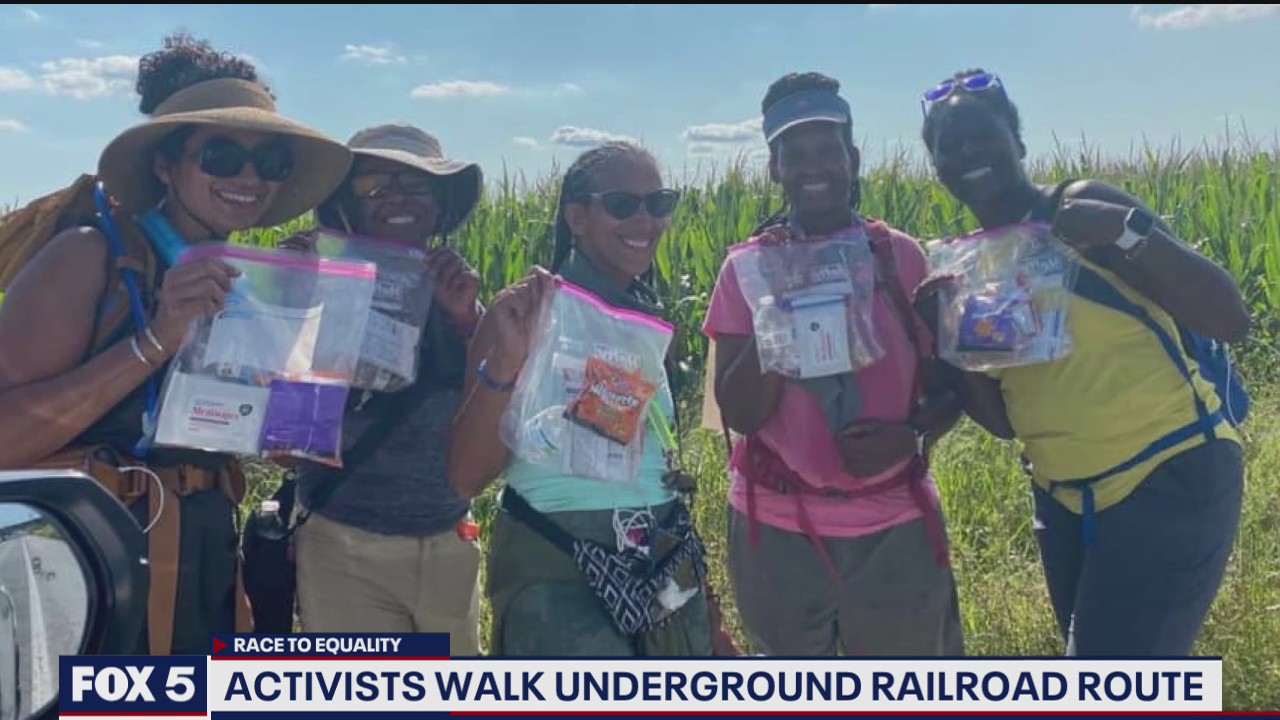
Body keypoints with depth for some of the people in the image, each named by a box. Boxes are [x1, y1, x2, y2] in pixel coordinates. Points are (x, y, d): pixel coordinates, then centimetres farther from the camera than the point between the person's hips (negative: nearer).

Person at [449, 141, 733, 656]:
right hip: (554, 570, -6)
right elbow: (466, 479, -16)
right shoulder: (527, 315, -10)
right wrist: (505, 360, -30)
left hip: (664, 565, 6)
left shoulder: (653, 319, 7)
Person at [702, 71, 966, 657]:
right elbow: (741, 414, -11)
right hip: (777, 529, 0)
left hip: (896, 525, 1)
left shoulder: (902, 256, -1)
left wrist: (912, 434, -17)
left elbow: (948, 388, 4)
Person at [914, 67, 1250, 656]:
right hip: (1064, 496, 7)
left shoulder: (1084, 208, -13)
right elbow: (1002, 420, 3)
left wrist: (1127, 230, -31)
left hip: (1172, 478, -6)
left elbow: (1229, 319, -20)